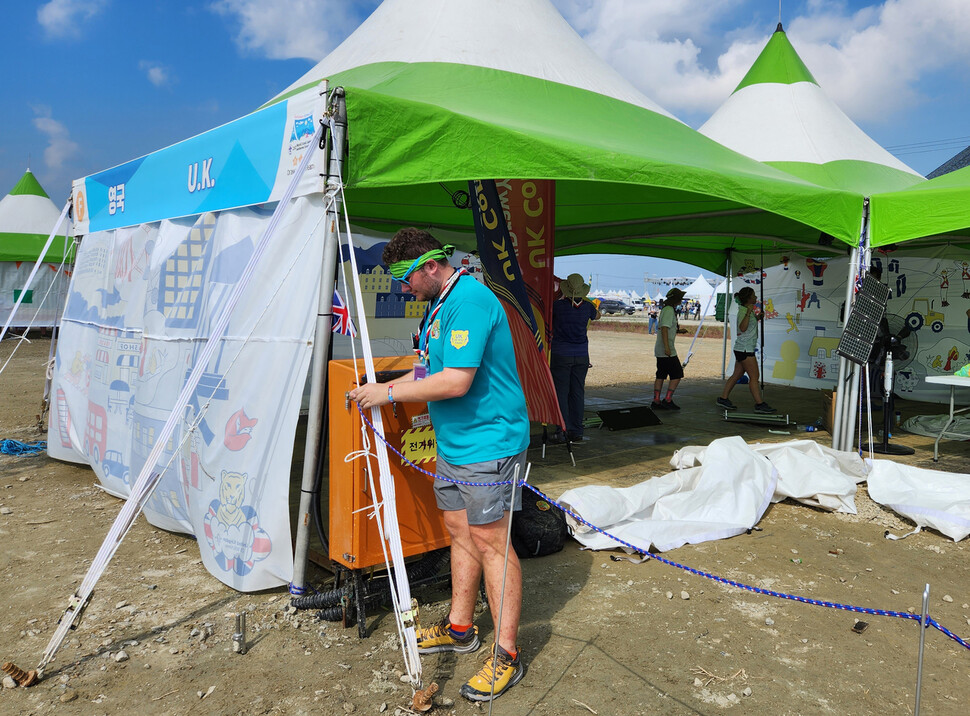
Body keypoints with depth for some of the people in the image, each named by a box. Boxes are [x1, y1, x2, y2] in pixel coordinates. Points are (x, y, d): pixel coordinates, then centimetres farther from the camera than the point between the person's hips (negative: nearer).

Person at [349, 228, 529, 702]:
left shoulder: (469, 301, -20)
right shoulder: (440, 303, 13)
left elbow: (456, 381, -27)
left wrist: (390, 394, -18)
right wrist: (384, 388, 9)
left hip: (488, 444, -10)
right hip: (453, 444, 10)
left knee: (489, 540, -4)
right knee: (459, 530, 16)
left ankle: (507, 655, 8)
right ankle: (459, 628, 31)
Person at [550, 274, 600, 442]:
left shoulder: (558, 305, -11)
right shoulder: (586, 306, -1)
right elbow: (597, 315, 22)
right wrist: (584, 299, 33)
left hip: (561, 354, -3)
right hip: (582, 355, 3)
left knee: (561, 392, 0)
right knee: (578, 392, 9)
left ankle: (562, 430, -5)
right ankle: (576, 431, 13)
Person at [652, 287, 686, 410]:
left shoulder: (665, 309, 16)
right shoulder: (669, 310, -13)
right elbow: (664, 328, -21)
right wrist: (667, 347, -24)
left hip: (660, 350, 10)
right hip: (666, 350, -10)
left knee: (661, 375, 9)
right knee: (677, 374, -4)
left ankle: (656, 401, 9)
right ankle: (668, 400, -4)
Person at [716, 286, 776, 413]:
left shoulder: (748, 310, 15)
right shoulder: (743, 310, -14)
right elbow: (743, 328, -29)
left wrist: (757, 318, 16)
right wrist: (749, 312, -34)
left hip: (742, 349, 10)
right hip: (745, 349, -10)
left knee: (737, 375, 12)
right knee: (754, 376, -8)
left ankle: (723, 398, 15)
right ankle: (759, 404, -5)